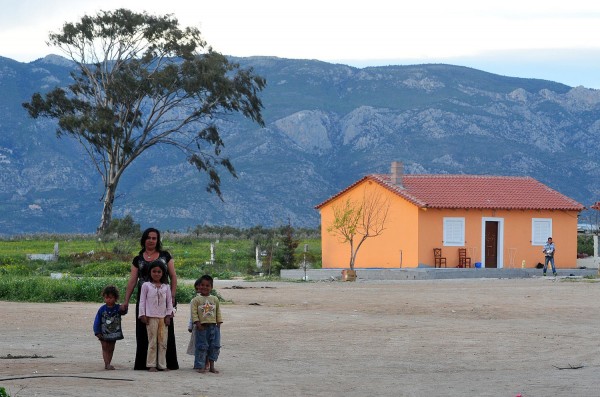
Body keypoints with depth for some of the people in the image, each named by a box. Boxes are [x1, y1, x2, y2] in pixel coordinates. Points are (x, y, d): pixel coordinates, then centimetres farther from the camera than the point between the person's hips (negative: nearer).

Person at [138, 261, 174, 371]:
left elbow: (169, 302, 10)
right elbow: (142, 301, 3)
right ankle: (151, 365, 2)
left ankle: (162, 365, 8)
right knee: (152, 342, -2)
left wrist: (168, 315, 1)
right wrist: (142, 315, -4)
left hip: (163, 317, 3)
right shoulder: (146, 285, 3)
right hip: (151, 317, -3)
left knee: (163, 342, 3)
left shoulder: (166, 287, 9)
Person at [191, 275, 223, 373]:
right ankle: (200, 366, 4)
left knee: (215, 346, 4)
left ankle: (211, 366, 13)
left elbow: (218, 312, 14)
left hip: (213, 326, 4)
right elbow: (194, 312, -7)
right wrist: (197, 323, -14)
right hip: (202, 327, -4)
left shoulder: (215, 299, 10)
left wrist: (219, 323, 7)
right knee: (202, 346, -2)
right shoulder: (196, 300, -2)